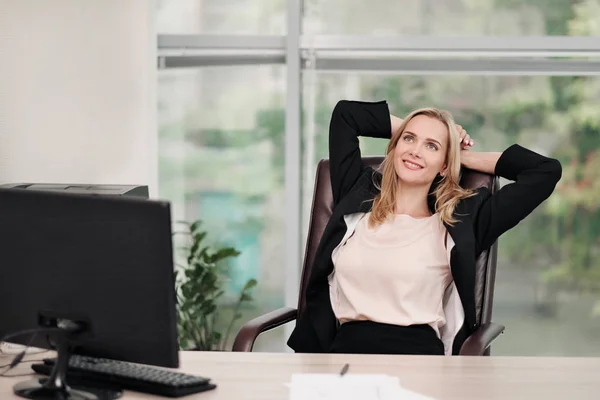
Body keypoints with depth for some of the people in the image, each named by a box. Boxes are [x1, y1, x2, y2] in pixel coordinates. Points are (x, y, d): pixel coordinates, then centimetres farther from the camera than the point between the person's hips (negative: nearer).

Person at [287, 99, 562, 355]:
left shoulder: (460, 223, 10)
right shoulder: (358, 198, 20)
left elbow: (547, 171, 11)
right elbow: (345, 114, 29)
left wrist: (467, 157, 21)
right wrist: (407, 127, 31)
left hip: (416, 352, -2)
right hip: (346, 349, 2)